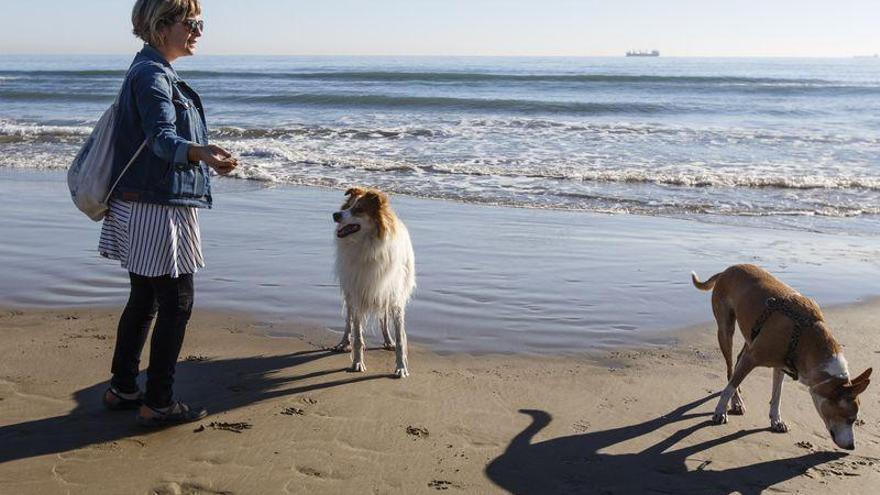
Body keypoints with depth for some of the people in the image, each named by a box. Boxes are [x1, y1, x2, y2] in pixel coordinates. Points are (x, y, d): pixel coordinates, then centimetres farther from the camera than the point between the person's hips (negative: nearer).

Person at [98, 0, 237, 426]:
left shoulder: (153, 72, 16)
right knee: (177, 304, -3)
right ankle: (158, 404, 5)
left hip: (140, 205, 10)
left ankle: (122, 389, 28)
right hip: (158, 209, -10)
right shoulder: (151, 75, -15)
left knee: (144, 299, 17)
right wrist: (200, 153, -48)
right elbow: (162, 139, -28)